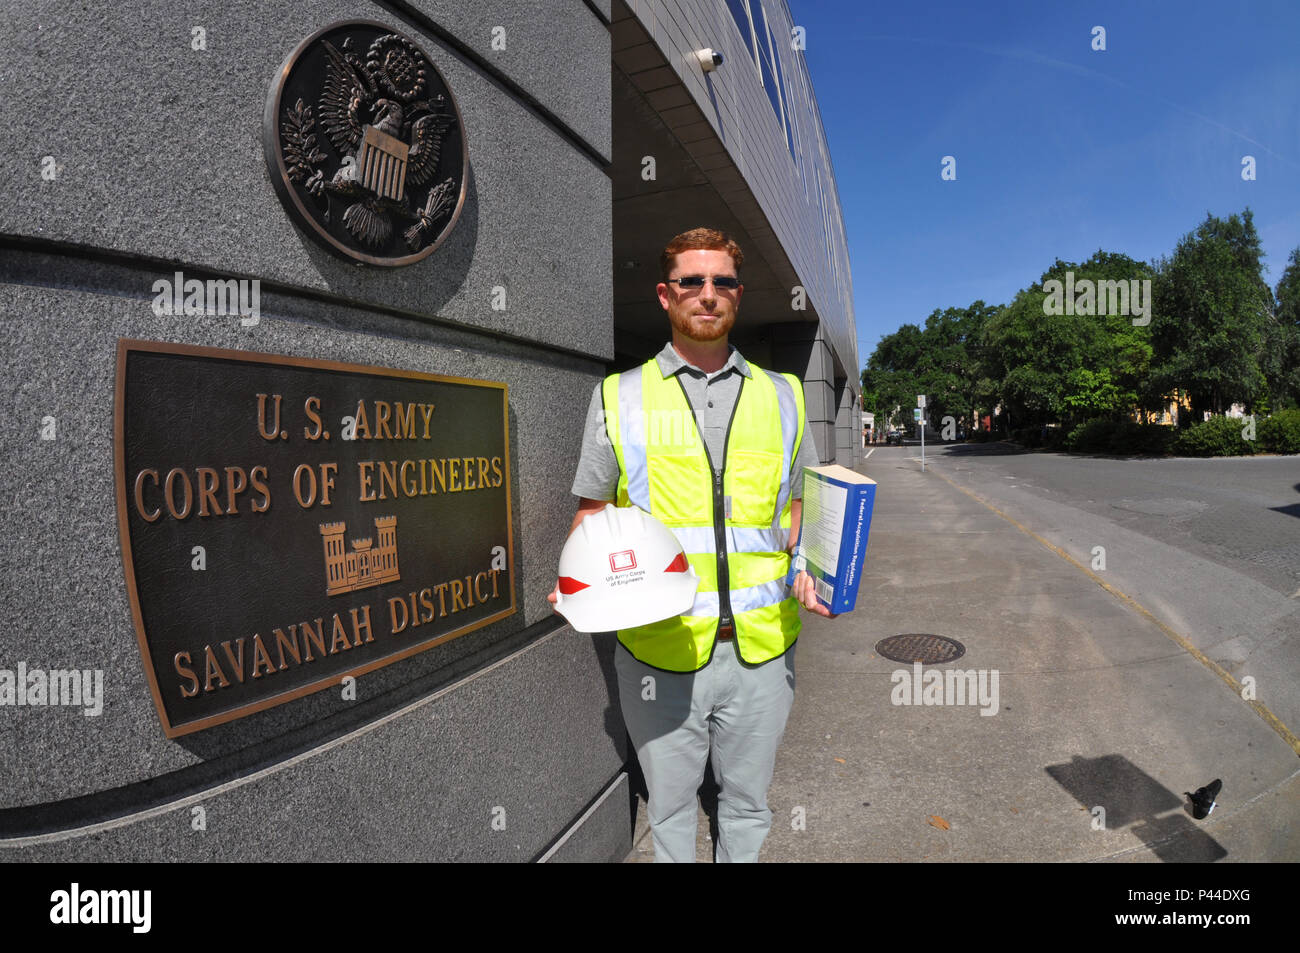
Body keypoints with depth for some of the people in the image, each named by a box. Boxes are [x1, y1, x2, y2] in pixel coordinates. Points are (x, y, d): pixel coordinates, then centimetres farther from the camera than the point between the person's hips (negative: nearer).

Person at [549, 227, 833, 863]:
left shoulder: (781, 396, 9)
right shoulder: (619, 396, 3)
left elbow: (798, 508, 14)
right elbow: (591, 512, 6)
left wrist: (809, 572, -5)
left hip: (760, 645, 2)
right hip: (659, 648, -1)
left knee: (747, 802, 19)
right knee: (669, 804, 16)